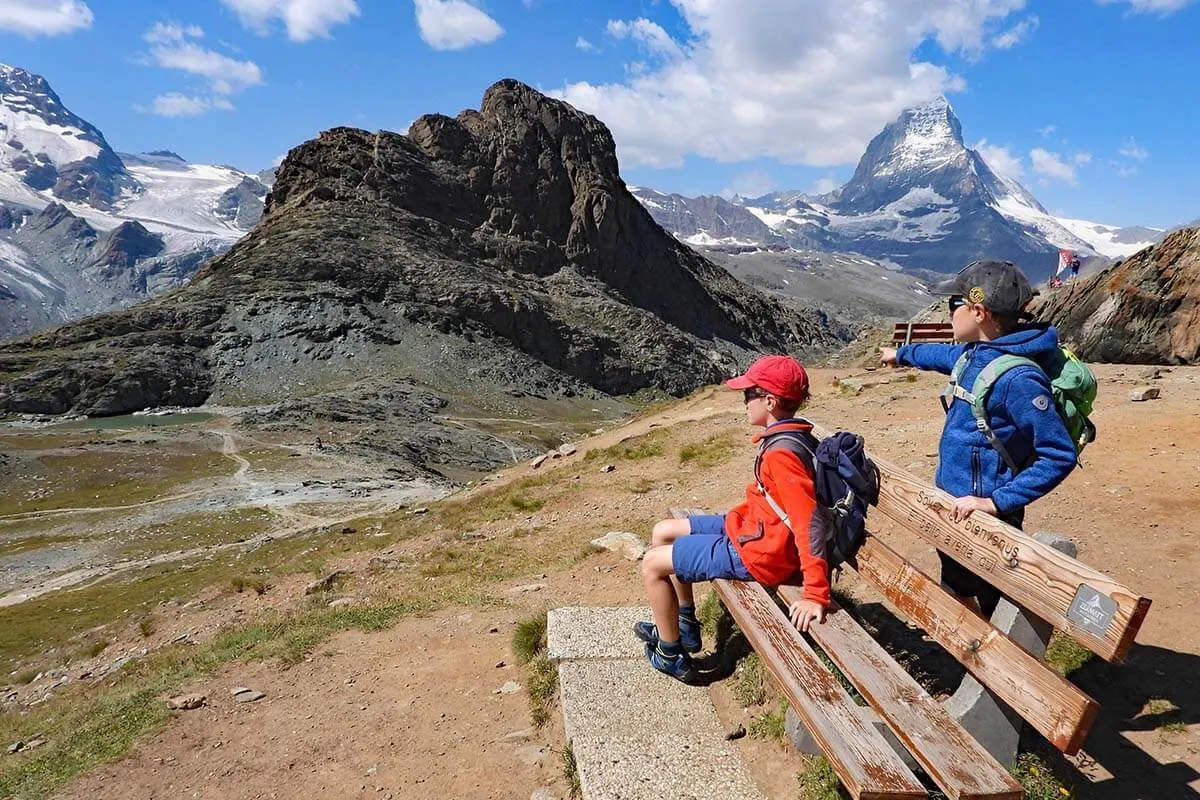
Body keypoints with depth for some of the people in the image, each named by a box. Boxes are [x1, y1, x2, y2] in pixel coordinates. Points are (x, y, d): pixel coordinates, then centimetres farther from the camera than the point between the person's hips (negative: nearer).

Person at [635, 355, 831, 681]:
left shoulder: (782, 454, -28)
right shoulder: (790, 436, 3)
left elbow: (810, 522, -32)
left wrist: (816, 596, -32)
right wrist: (738, 514, 10)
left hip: (757, 554, -10)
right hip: (755, 527, 10)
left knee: (652, 564, -5)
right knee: (663, 531, 17)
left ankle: (672, 656, 13)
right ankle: (684, 626, 28)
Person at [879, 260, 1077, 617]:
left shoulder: (1018, 378, -25)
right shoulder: (972, 353, 1)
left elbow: (1060, 455, -25)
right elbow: (944, 355, 26)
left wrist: (997, 502, -28)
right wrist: (901, 353, 44)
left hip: (985, 519, -9)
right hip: (954, 508, 9)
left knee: (991, 610, 5)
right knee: (956, 594, 24)